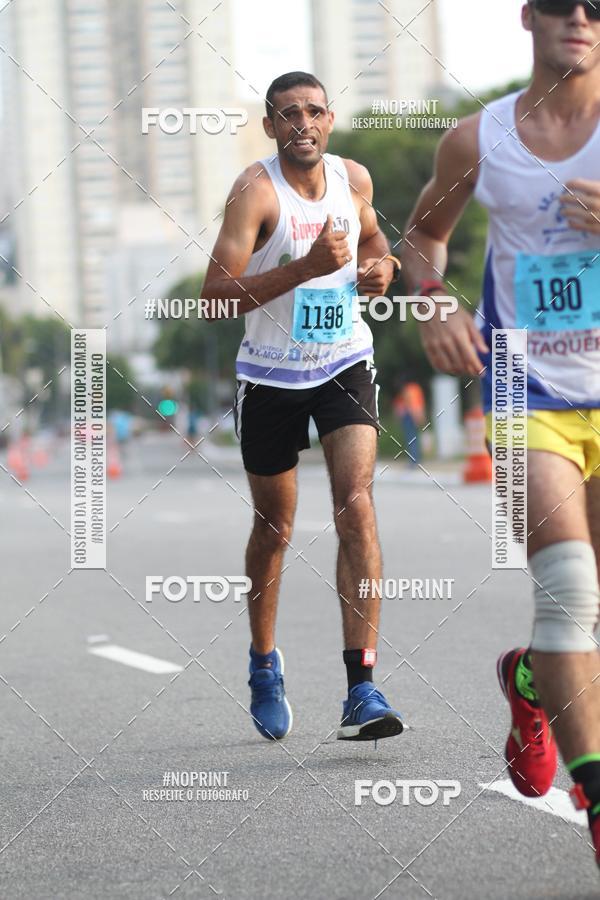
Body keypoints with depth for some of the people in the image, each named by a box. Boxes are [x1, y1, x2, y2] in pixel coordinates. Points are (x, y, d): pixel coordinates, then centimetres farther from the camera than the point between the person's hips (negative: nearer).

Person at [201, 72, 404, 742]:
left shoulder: (354, 179, -1)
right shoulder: (255, 190, -16)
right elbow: (215, 292, -24)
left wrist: (381, 265, 0)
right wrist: (306, 267, -33)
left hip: (346, 365, 2)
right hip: (271, 375, -2)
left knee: (356, 509, -16)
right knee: (274, 529, 12)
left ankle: (361, 688, -19)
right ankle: (264, 663, 37)